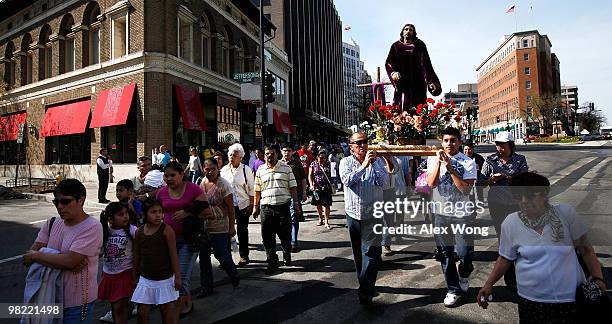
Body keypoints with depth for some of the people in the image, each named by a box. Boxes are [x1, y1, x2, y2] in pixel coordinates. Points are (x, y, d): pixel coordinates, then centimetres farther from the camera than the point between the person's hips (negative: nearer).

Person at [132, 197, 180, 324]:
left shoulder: (166, 230, -14)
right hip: (145, 279, 3)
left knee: (167, 311, 9)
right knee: (142, 312, 8)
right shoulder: (139, 232, -2)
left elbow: (173, 255, -12)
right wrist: (135, 275, 14)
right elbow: (137, 256, 9)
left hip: (165, 279, -3)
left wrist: (177, 277, -11)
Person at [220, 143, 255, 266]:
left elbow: (252, 190, -2)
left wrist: (251, 205, -6)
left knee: (242, 231, 8)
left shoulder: (246, 170, -4)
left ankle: (244, 256, 22)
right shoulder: (224, 170, 6)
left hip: (243, 205, -3)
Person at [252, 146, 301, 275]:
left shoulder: (286, 168, 4)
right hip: (266, 208, 2)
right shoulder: (260, 170, 9)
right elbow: (257, 191, 12)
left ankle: (287, 255, 33)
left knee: (285, 235, 6)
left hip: (283, 206, -1)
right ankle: (272, 262, 16)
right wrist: (255, 207, 10)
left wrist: (296, 203, 2)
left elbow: (292, 187, 5)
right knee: (267, 237, 3)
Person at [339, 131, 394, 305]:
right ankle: (365, 284, 36)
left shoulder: (378, 161, 0)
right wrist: (364, 165, -21)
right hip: (353, 214, 2)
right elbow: (347, 180, -18)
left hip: (373, 215, -2)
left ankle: (366, 292, -4)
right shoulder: (346, 162, 1)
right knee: (358, 253, 16)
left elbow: (384, 183, -13)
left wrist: (374, 164, -19)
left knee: (371, 253, -9)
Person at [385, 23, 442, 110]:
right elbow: (388, 63, 5)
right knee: (403, 106, -10)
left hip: (417, 82, 0)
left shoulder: (419, 45, 10)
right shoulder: (396, 46, 13)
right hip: (402, 82, 0)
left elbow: (426, 63, 2)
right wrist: (393, 73, -18)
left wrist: (431, 81, -10)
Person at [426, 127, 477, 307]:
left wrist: (450, 168, -19)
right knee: (445, 254, 10)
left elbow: (466, 189, -15)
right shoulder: (433, 160, 3)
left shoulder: (468, 163, -4)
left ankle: (464, 276, 35)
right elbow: (431, 183, -11)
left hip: (462, 214, -2)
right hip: (440, 213, 2)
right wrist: (438, 162, -18)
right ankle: (454, 289, 27)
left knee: (464, 253, 0)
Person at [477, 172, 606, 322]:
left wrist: (598, 278, -5)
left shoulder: (565, 212, -8)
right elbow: (505, 258, 4)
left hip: (573, 299, 0)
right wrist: (489, 284, -1)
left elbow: (585, 249, 3)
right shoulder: (510, 223, -8)